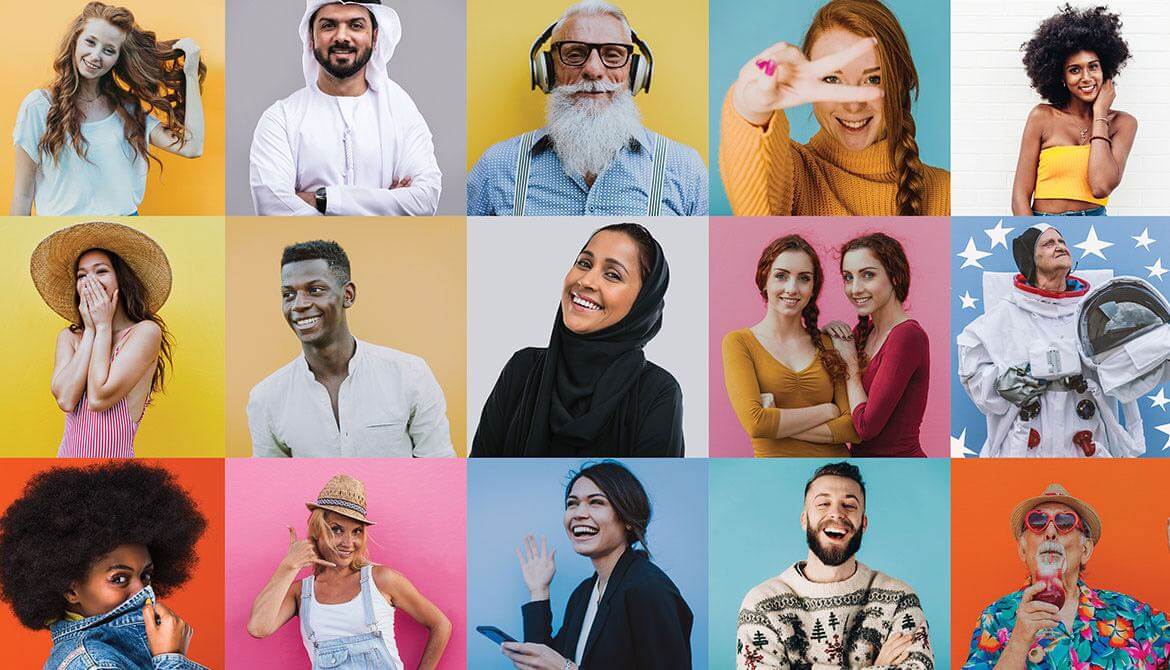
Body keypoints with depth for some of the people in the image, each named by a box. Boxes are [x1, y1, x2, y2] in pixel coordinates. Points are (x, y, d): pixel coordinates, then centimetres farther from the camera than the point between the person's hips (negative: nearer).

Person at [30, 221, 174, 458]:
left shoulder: (146, 332, -6)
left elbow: (99, 398, -14)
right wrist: (90, 330, -4)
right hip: (68, 455, 3)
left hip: (114, 456, -3)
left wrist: (103, 326, -6)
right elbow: (65, 399, -8)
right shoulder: (69, 337, 8)